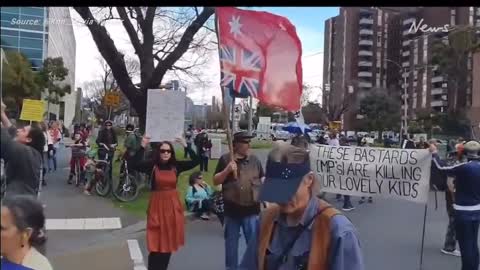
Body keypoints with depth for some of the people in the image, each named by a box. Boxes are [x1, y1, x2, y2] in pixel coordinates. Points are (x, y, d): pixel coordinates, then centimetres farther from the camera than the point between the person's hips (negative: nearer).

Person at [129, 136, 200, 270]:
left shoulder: (176, 166, 0)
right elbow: (133, 164, -22)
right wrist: (143, 147, -25)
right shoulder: (151, 165, -7)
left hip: (173, 206, 3)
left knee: (169, 241, 14)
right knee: (156, 244, -1)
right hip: (157, 205, -3)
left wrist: (186, 146, -10)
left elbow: (196, 161, -4)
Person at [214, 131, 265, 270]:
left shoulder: (254, 159, 4)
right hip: (232, 210, -1)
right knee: (231, 244, 13)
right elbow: (215, 181, -3)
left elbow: (262, 180, 12)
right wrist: (227, 170, -18)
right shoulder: (225, 159, -2)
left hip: (251, 210, 1)